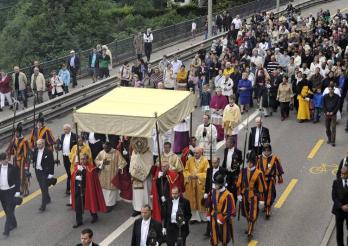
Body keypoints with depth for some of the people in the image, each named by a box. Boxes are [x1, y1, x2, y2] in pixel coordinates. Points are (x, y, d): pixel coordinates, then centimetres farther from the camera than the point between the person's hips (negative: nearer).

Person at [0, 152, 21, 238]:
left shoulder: (13, 168, -8)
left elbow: (17, 180, -6)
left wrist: (17, 192, -10)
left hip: (11, 191, -5)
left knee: (9, 210, -8)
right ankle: (13, 224, 36)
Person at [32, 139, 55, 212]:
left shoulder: (48, 152, -16)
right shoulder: (36, 150, 1)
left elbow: (52, 163, -14)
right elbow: (34, 158, 18)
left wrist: (51, 173, -15)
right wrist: (34, 164, 5)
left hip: (45, 172, -6)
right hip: (37, 171, 7)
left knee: (44, 188, -6)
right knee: (42, 187, 19)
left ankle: (43, 206, -7)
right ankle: (47, 199, 41)